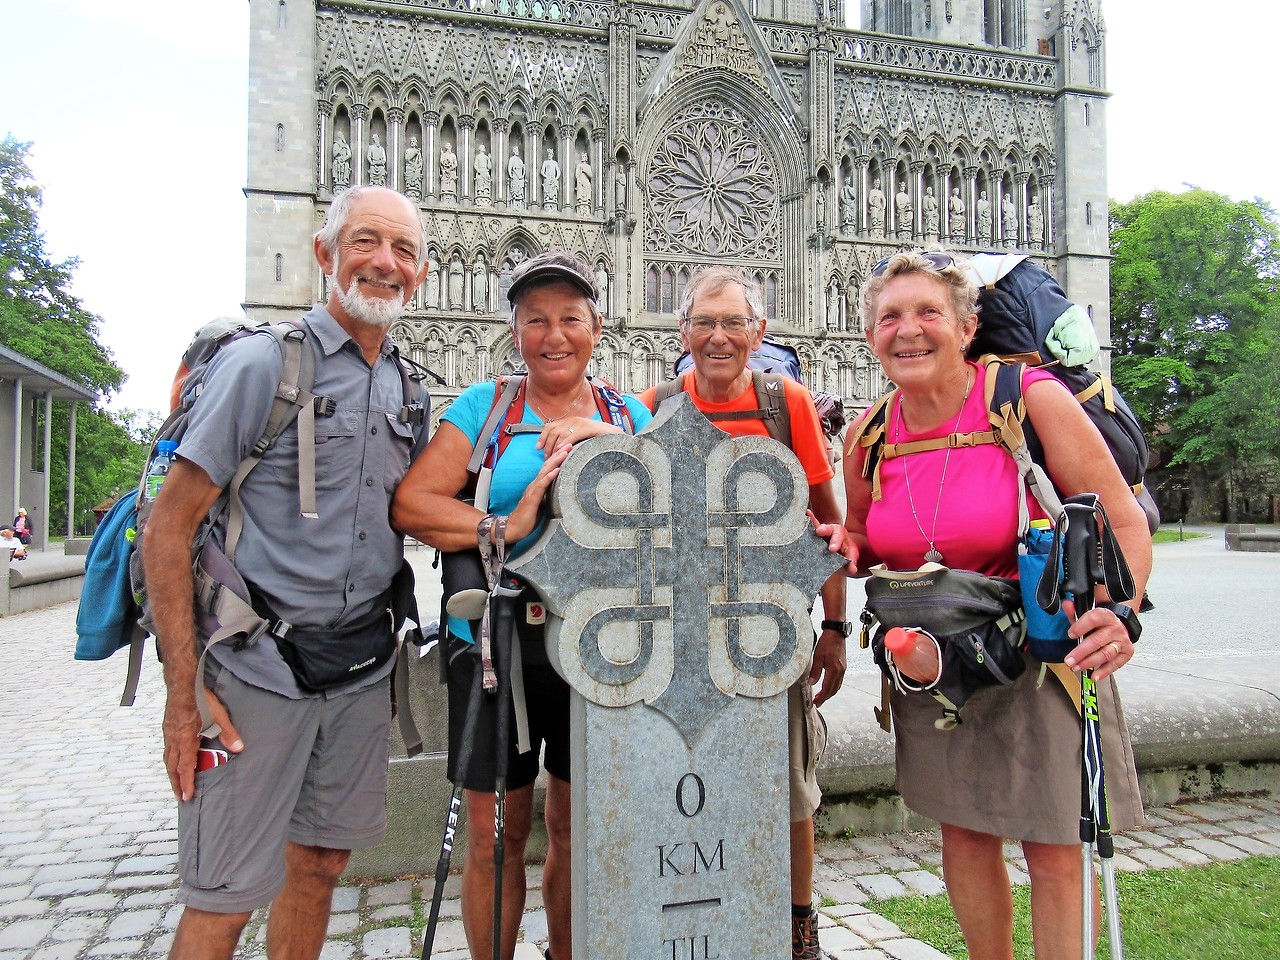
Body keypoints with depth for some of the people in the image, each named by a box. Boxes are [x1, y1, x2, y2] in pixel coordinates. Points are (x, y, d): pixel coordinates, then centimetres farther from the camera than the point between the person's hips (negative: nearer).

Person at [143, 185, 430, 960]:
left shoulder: (406, 390, 9)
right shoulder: (261, 362, -9)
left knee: (320, 866, 17)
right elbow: (168, 530, -10)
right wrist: (184, 693, -14)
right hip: (258, 671, -5)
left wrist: (391, 662, 13)